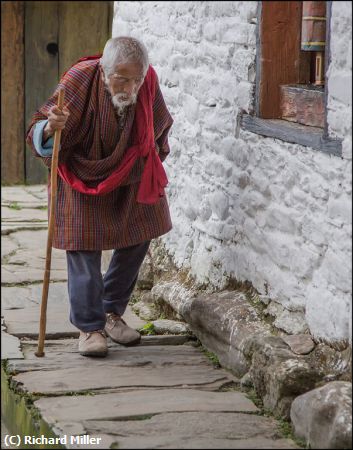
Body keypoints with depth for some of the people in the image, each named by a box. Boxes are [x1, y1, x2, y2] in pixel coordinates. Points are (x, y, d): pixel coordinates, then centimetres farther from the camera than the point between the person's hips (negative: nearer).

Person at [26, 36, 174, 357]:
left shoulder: (148, 82, -18)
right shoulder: (79, 82, -30)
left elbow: (160, 127, 5)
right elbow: (38, 133, -26)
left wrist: (153, 165, 12)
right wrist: (50, 129, -49)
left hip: (131, 177, 5)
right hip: (83, 178, -4)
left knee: (137, 242, 9)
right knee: (84, 250, -8)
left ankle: (112, 313, 26)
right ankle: (89, 327, 4)